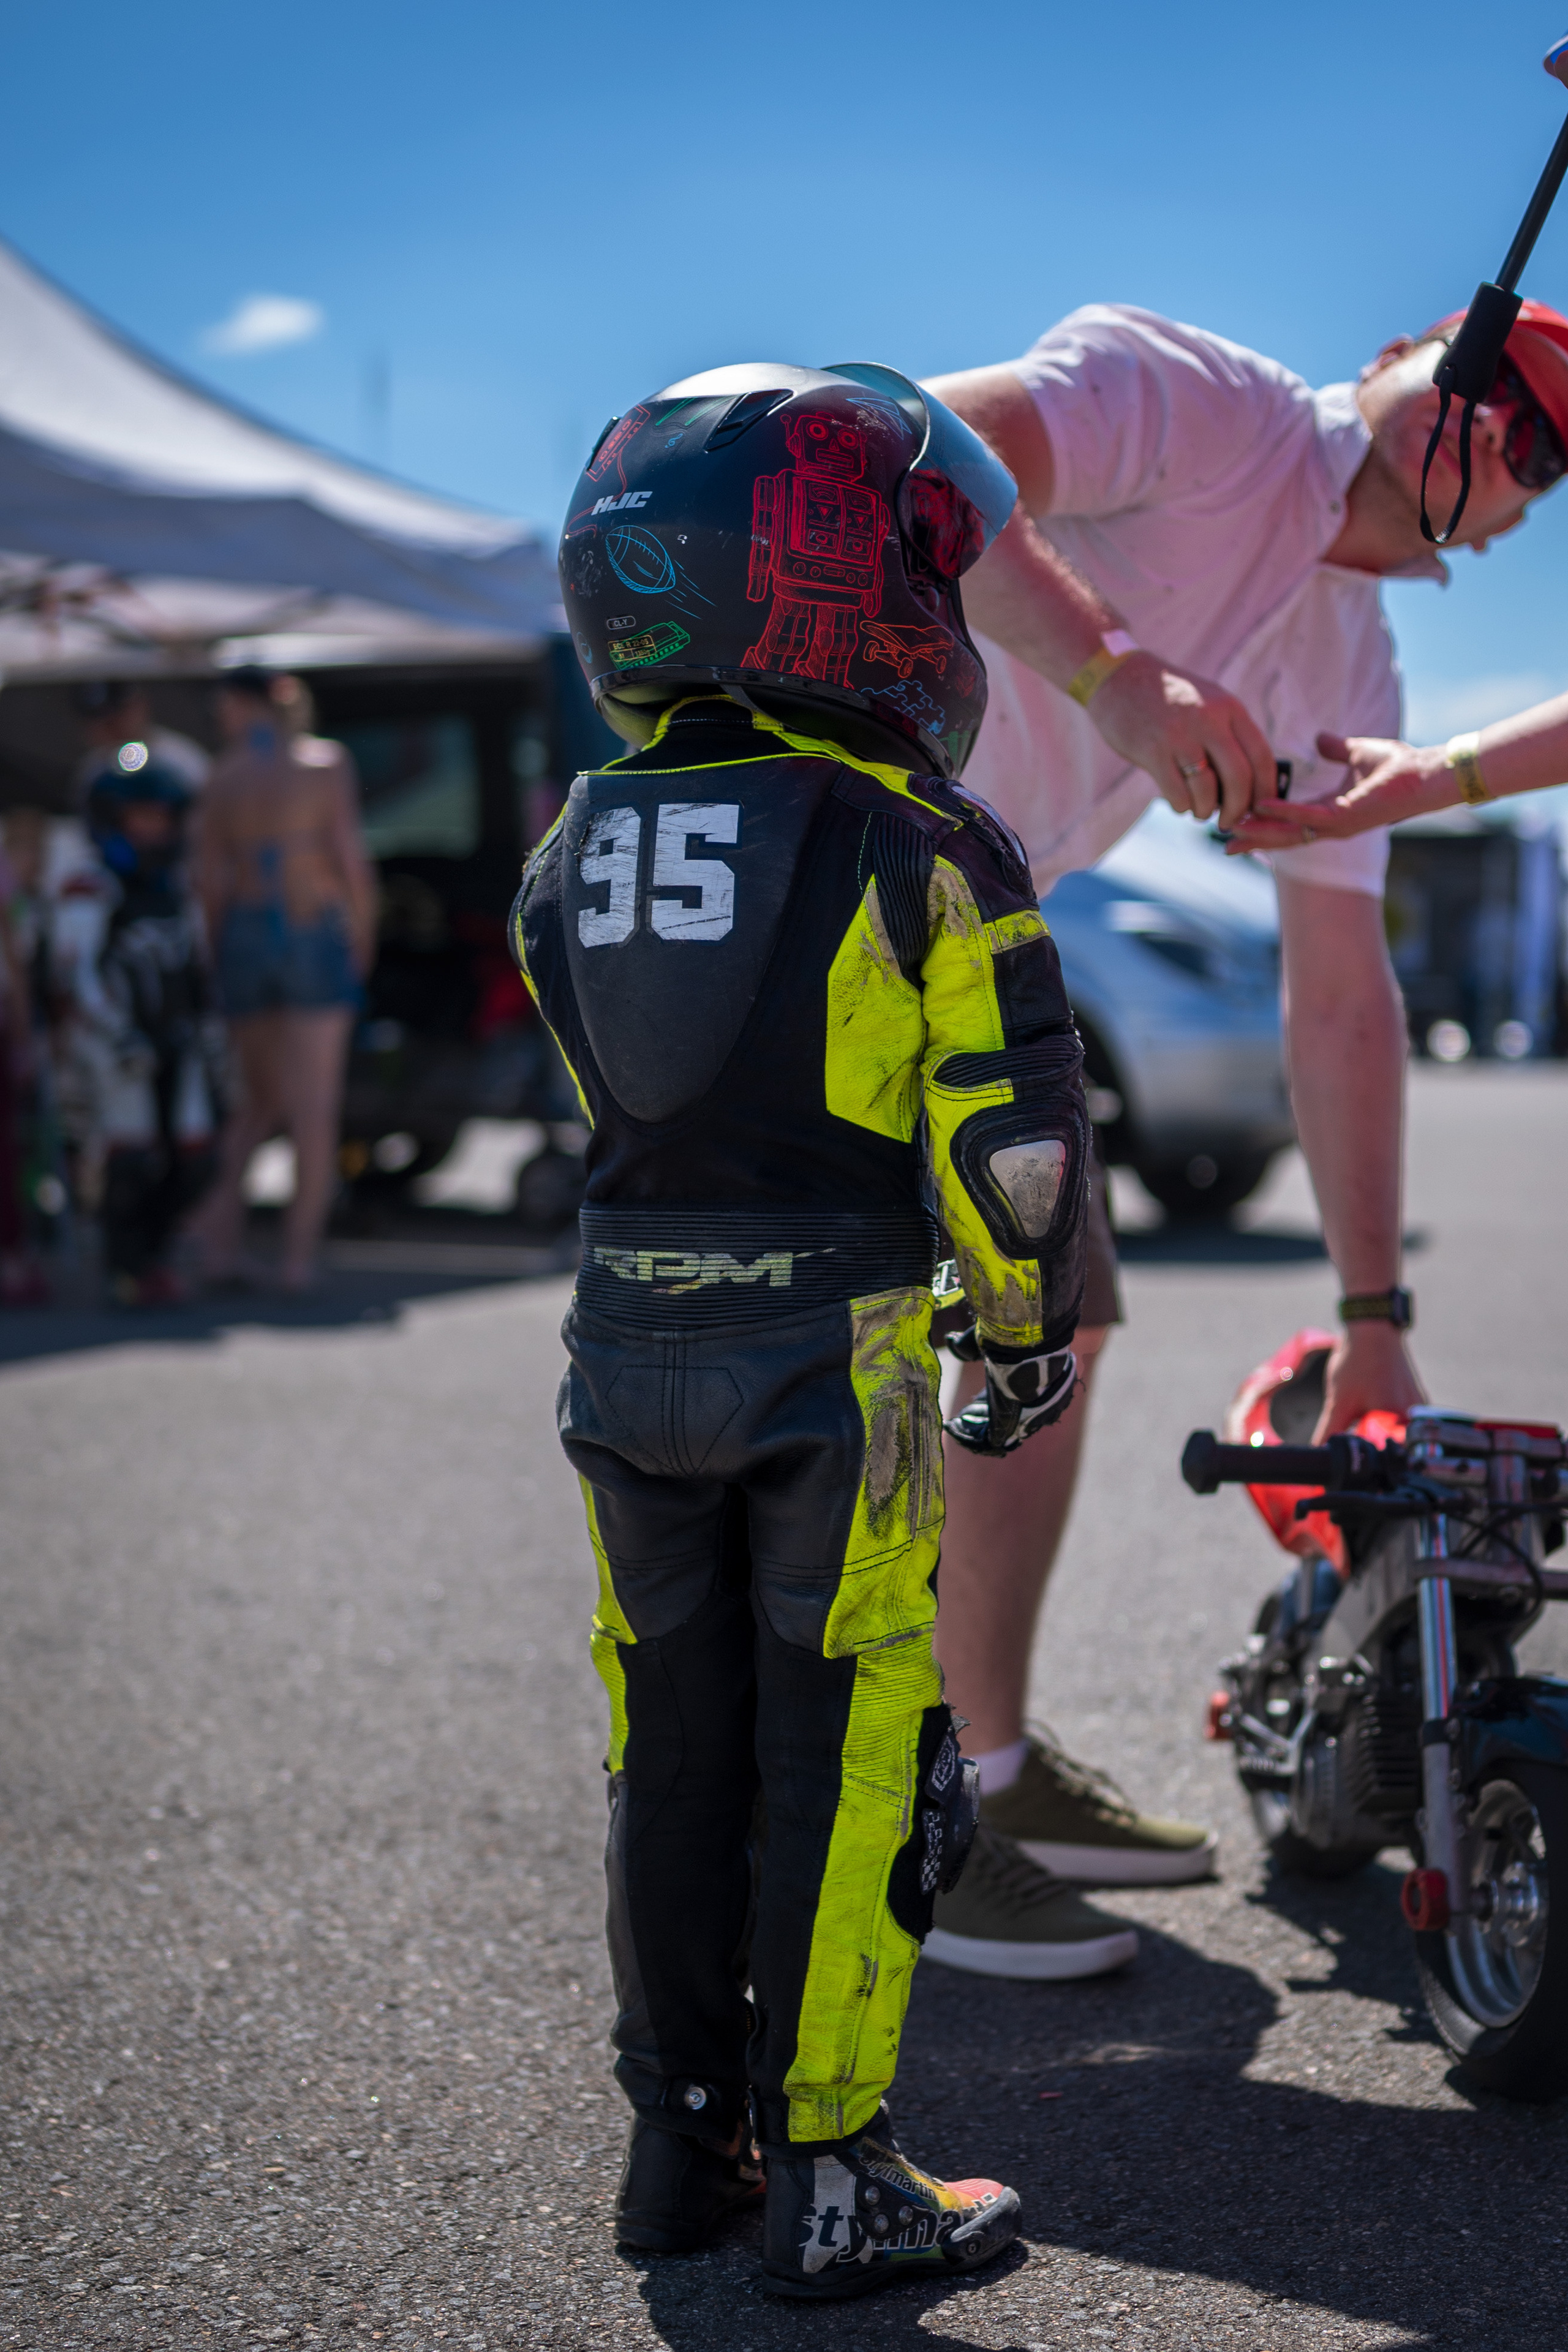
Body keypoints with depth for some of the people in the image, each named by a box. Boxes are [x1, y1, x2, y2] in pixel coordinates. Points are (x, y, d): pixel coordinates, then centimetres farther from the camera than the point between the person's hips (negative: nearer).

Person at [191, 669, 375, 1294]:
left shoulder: (222, 779, 4)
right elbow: (352, 859, -9)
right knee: (315, 1104, 0)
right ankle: (299, 1253, -2)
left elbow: (211, 879, -1)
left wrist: (216, 958, 10)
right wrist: (364, 938, 3)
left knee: (260, 1101, 17)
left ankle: (222, 1218, -2)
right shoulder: (328, 762, -2)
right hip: (315, 937, -3)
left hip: (245, 938, 3)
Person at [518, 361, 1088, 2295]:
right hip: (832, 1352, -5)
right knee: (839, 1759, 4)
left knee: (672, 1748, 15)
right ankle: (825, 2175, 9)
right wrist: (1028, 1338, 4)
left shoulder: (573, 851, 6)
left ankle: (677, 2139, 24)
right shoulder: (920, 844, -9)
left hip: (627, 1340, 5)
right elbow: (1015, 1138, -9)